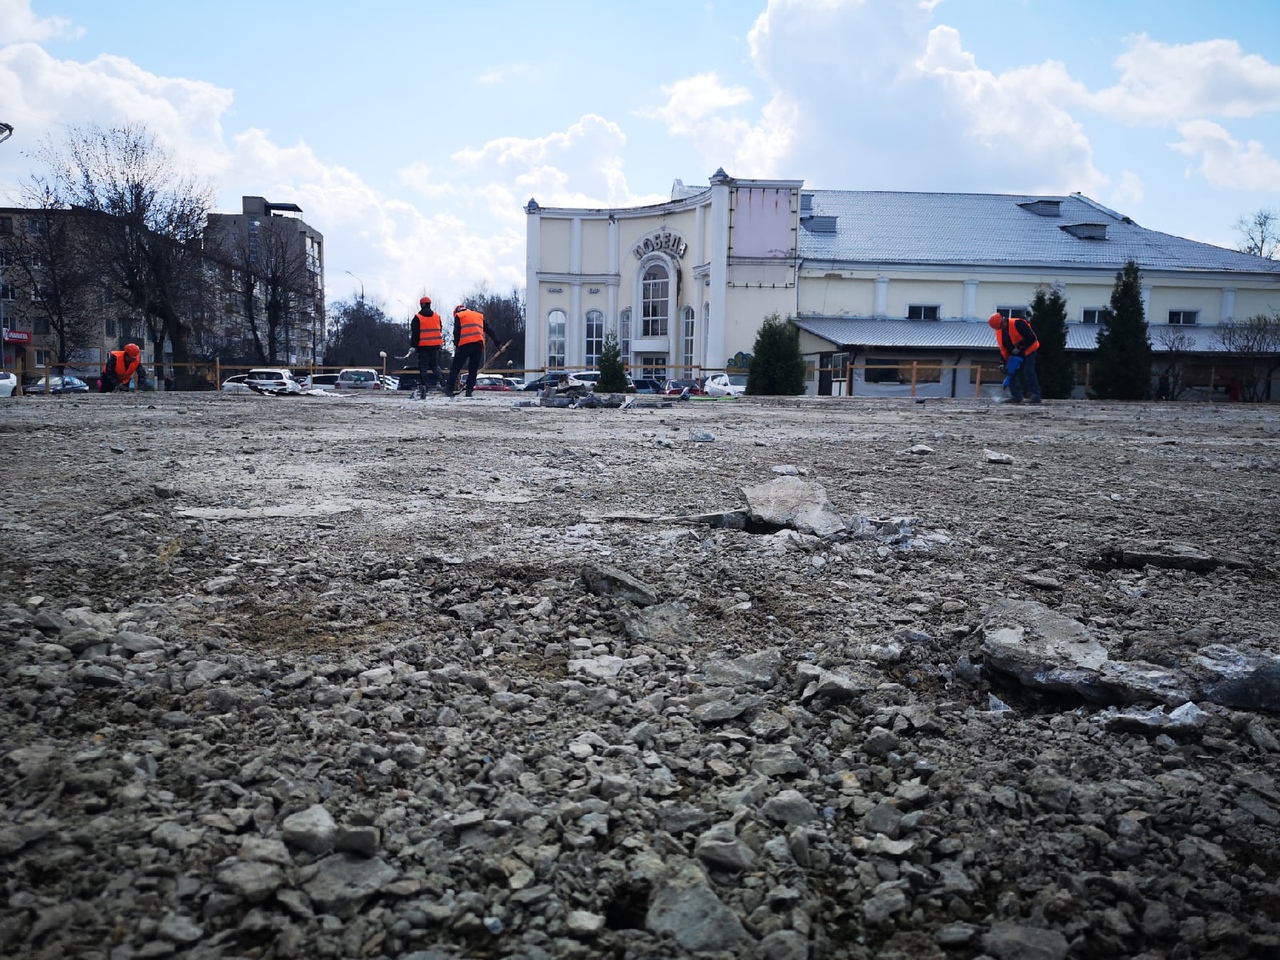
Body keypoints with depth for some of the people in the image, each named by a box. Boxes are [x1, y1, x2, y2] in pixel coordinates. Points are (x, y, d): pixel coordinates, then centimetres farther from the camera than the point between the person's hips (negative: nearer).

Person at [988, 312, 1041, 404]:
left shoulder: (1018, 324, -24)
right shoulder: (999, 332, 0)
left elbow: (1031, 338, -24)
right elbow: (1003, 349, 5)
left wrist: (1019, 347, -25)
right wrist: (1006, 362, -3)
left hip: (1028, 351, -8)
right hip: (1015, 355, 8)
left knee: (1029, 372, -15)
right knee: (1012, 372, 3)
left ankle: (1035, 396, -14)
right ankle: (1016, 396, 7)